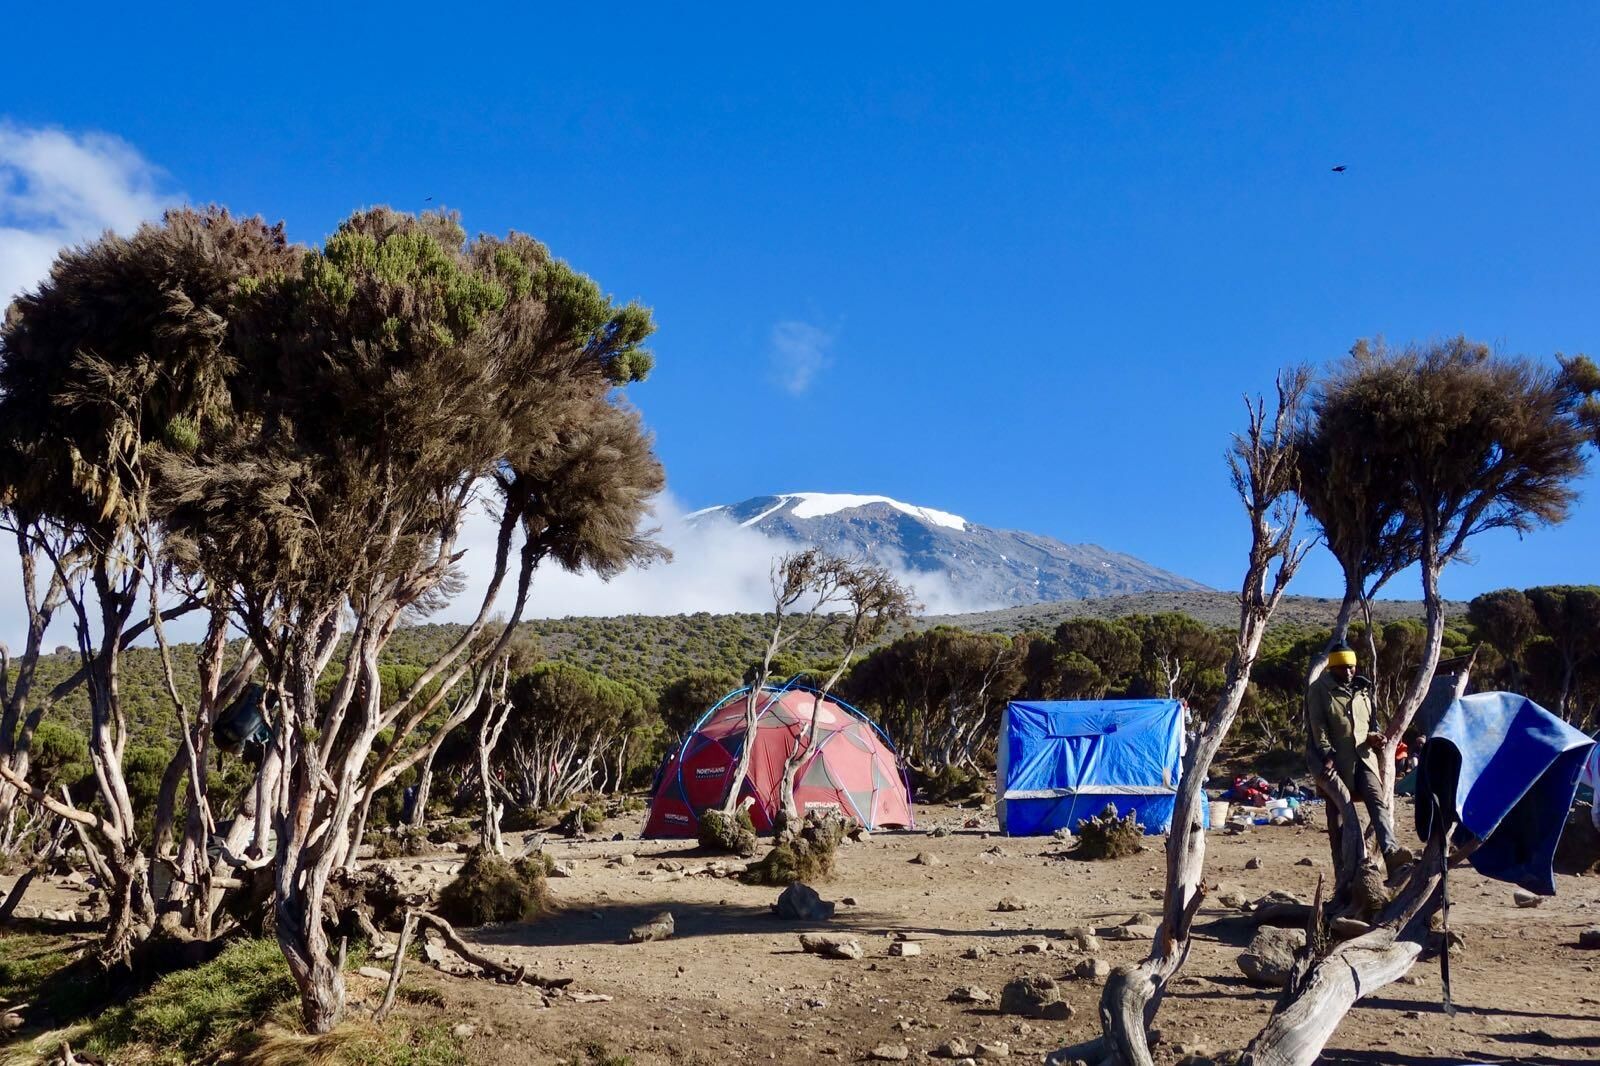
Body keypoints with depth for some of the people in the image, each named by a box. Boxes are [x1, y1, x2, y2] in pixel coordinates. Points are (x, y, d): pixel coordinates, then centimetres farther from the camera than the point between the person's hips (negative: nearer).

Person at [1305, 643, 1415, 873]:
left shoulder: (1362, 688, 16)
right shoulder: (1318, 690, -1)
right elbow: (1318, 728, -8)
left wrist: (1374, 737, 4)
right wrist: (1328, 756, -18)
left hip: (1363, 757, 4)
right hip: (1336, 759, -4)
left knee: (1378, 801, -18)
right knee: (1337, 813, 1)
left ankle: (1391, 850, -36)